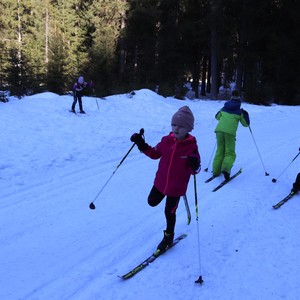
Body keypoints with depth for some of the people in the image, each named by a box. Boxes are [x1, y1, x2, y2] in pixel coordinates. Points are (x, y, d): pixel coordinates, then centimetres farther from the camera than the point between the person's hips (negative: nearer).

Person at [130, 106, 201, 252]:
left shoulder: (192, 146, -20)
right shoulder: (166, 140, -10)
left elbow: (194, 170, -14)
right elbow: (155, 154, 6)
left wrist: (194, 166, -38)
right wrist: (142, 145, -7)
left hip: (176, 187, -4)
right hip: (160, 182, 4)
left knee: (169, 212, 11)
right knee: (152, 202, 21)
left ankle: (168, 236, 37)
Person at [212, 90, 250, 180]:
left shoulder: (224, 108, 17)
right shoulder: (239, 111, 9)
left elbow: (217, 117, 33)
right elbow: (246, 124, 16)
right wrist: (246, 114, 30)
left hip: (219, 130, 3)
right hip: (230, 132, -3)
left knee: (220, 151, 14)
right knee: (230, 153, 3)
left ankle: (216, 170, 8)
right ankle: (226, 168, -22)